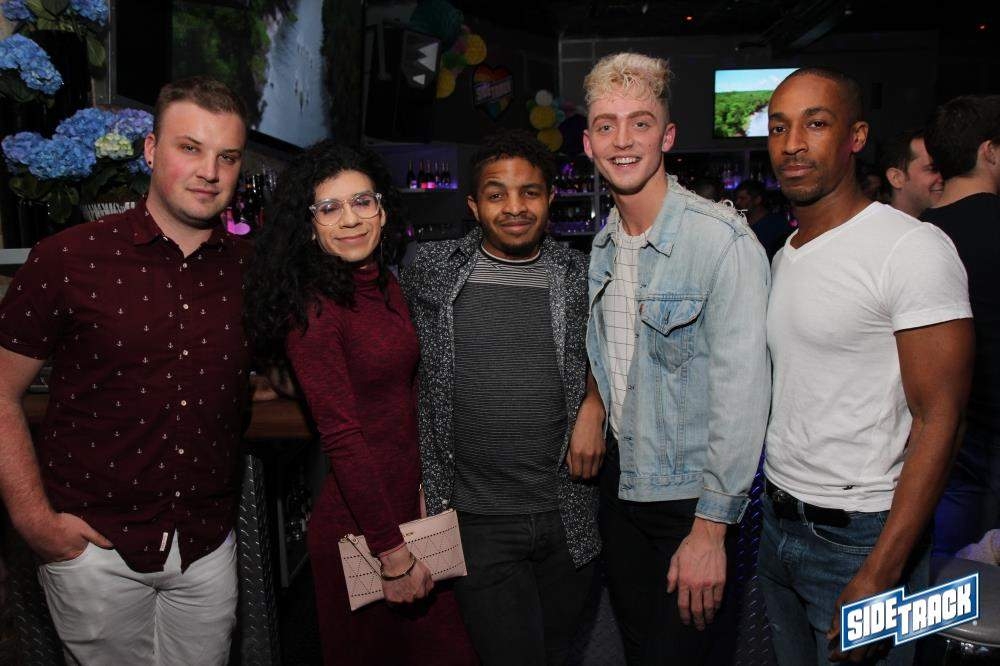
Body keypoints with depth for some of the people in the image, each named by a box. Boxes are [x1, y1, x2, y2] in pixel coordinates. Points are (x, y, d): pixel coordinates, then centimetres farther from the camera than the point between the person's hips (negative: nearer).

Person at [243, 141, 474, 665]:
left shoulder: (384, 283, 7)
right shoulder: (313, 307, -18)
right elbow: (341, 436, -21)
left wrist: (424, 491, 10)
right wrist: (393, 552, -19)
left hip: (409, 505, 8)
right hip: (357, 524, -8)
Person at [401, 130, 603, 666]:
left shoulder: (578, 275, 1)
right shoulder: (431, 270, -3)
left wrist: (594, 403, -1)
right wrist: (417, 483, 2)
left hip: (567, 516, 3)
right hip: (478, 520, -2)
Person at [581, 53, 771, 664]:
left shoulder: (724, 239, -20)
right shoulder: (603, 246, 4)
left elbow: (742, 390, -22)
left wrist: (711, 528, -20)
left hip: (693, 498, -6)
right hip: (620, 485, 7)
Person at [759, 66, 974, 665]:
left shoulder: (913, 249, -15)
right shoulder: (784, 254, 8)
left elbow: (938, 420, -18)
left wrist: (880, 576, -22)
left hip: (861, 536, -7)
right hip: (779, 522, 7)